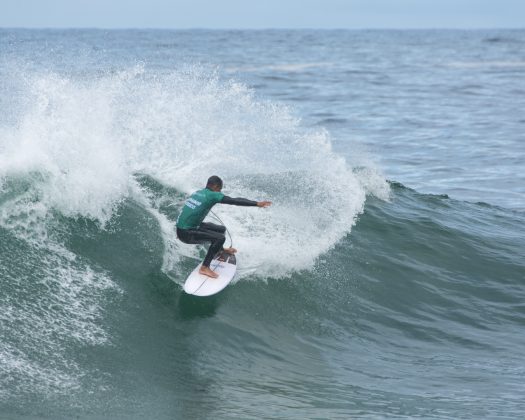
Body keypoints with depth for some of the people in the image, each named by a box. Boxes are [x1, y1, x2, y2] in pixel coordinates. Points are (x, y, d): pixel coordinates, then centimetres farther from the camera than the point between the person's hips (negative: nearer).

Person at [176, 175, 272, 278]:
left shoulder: (198, 193, 13)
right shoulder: (212, 195, -13)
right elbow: (235, 201, -19)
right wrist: (257, 204, -20)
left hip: (180, 229, 9)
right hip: (186, 234, -9)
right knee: (220, 238, -18)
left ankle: (220, 250, 53)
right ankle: (204, 268, -16)